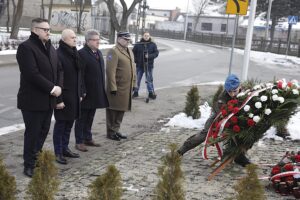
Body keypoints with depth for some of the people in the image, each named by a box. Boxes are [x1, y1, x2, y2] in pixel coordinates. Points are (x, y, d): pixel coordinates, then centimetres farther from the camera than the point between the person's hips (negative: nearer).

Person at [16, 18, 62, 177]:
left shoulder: (51, 48, 15)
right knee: (32, 133, 0)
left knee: (43, 132, 13)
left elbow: (58, 70, 13)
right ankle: (29, 165, 12)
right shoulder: (26, 47, -12)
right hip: (33, 100, -7)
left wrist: (58, 87, -4)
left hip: (48, 99, 8)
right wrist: (52, 88, -18)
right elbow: (32, 74, -22)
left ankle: (36, 160, 27)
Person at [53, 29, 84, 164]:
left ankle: (65, 148, 26)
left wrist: (80, 93, 13)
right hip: (63, 96, -8)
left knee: (69, 123, 14)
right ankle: (58, 153, 10)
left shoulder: (74, 54, 12)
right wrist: (58, 99, -20)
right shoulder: (58, 55, -14)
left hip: (74, 95, 8)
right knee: (60, 124, 1)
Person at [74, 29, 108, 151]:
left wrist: (102, 89, 15)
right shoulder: (81, 53, -13)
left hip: (96, 92, 8)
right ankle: (79, 141, 11)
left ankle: (88, 138, 29)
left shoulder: (98, 53, 13)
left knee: (90, 117, 17)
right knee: (82, 117, 3)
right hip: (86, 93, -8)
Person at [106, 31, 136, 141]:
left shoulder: (129, 51, 15)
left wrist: (133, 84, 17)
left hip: (127, 87, 8)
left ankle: (116, 130, 27)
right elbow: (110, 71, -18)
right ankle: (111, 132, 13)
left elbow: (132, 68, 21)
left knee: (121, 109, 15)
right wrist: (113, 87, -20)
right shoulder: (113, 52, -13)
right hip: (117, 88, -8)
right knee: (113, 110, 2)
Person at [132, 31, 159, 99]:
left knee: (149, 79, 4)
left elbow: (156, 53, -2)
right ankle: (136, 92, 21)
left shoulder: (153, 45, 0)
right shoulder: (138, 44, -1)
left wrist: (149, 56, -17)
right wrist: (136, 60, -3)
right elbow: (133, 52, 7)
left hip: (149, 65, -1)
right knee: (137, 79, 8)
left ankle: (151, 92, 15)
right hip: (139, 65, 1)